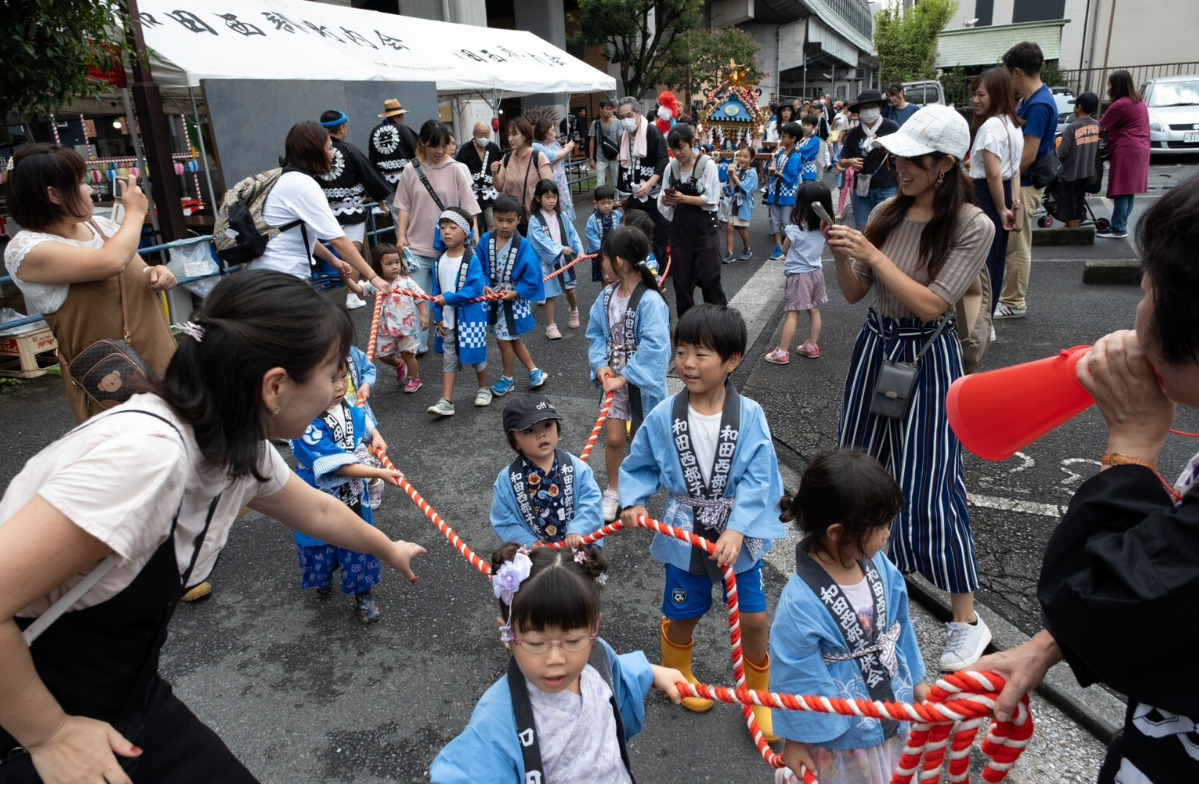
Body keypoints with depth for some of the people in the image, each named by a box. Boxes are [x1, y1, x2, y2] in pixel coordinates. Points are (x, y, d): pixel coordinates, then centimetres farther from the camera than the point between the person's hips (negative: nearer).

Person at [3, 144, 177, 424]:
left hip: (160, 359, 6)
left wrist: (157, 274, -5)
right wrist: (135, 212, -12)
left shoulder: (98, 224, 4)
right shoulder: (24, 250, -16)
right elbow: (112, 262, -29)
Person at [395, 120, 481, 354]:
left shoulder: (456, 169, -4)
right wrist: (401, 235, 0)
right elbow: (405, 206, 7)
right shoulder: (412, 170, 1)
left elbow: (469, 207, -2)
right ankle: (417, 345, 17)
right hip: (418, 246, 1)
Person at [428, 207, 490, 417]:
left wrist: (448, 298, -23)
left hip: (470, 318, -5)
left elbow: (475, 289, -22)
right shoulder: (440, 260, 3)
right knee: (448, 359, 6)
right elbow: (436, 290, 9)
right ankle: (446, 401, 8)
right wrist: (438, 316, 5)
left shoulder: (472, 260, -15)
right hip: (447, 320, 5)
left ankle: (483, 388, 34)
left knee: (476, 355, 11)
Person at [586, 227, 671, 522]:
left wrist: (623, 378, -25)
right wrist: (601, 365, -12)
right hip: (614, 377, 5)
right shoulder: (607, 295, -3)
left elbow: (653, 348, -28)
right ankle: (613, 491, 27)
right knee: (614, 439, 8)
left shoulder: (650, 301, -24)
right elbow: (596, 333, 4)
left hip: (642, 381, -4)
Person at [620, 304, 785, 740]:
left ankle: (759, 696, 35)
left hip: (739, 533, -1)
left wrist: (736, 529, -26)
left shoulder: (749, 415, -16)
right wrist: (634, 502, -13)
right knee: (683, 615, 18)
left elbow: (758, 479, -18)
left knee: (753, 619, 8)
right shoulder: (663, 417, -11)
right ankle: (677, 677, 49)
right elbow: (640, 465, 2)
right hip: (685, 535, 1)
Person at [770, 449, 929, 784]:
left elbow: (899, 625, 3)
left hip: (888, 707, 6)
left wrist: (915, 680, 15)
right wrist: (796, 738, -11)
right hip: (836, 725, -6)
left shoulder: (878, 565, -14)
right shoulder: (802, 603, -34)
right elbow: (794, 676, -22)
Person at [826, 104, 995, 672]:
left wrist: (872, 254, -23)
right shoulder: (886, 213, 1)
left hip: (926, 359, -6)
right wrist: (841, 255, -15)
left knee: (928, 488, -5)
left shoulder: (972, 227, -13)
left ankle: (967, 620, 11)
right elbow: (854, 294, 4)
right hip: (874, 346, 6)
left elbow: (931, 304, -20)